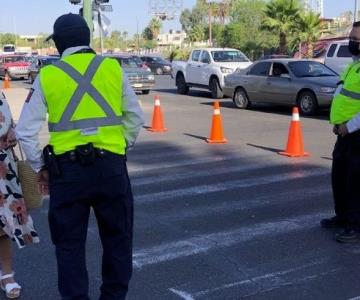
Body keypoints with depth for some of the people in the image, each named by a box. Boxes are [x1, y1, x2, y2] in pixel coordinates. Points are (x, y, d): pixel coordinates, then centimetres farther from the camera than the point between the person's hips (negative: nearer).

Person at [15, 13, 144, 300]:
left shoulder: (47, 76, 0)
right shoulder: (113, 68, 3)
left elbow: (25, 131, 0)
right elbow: (136, 117, 7)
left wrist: (40, 167, 11)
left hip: (66, 169, -1)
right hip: (111, 166, 1)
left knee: (70, 244, 12)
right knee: (117, 238, 18)